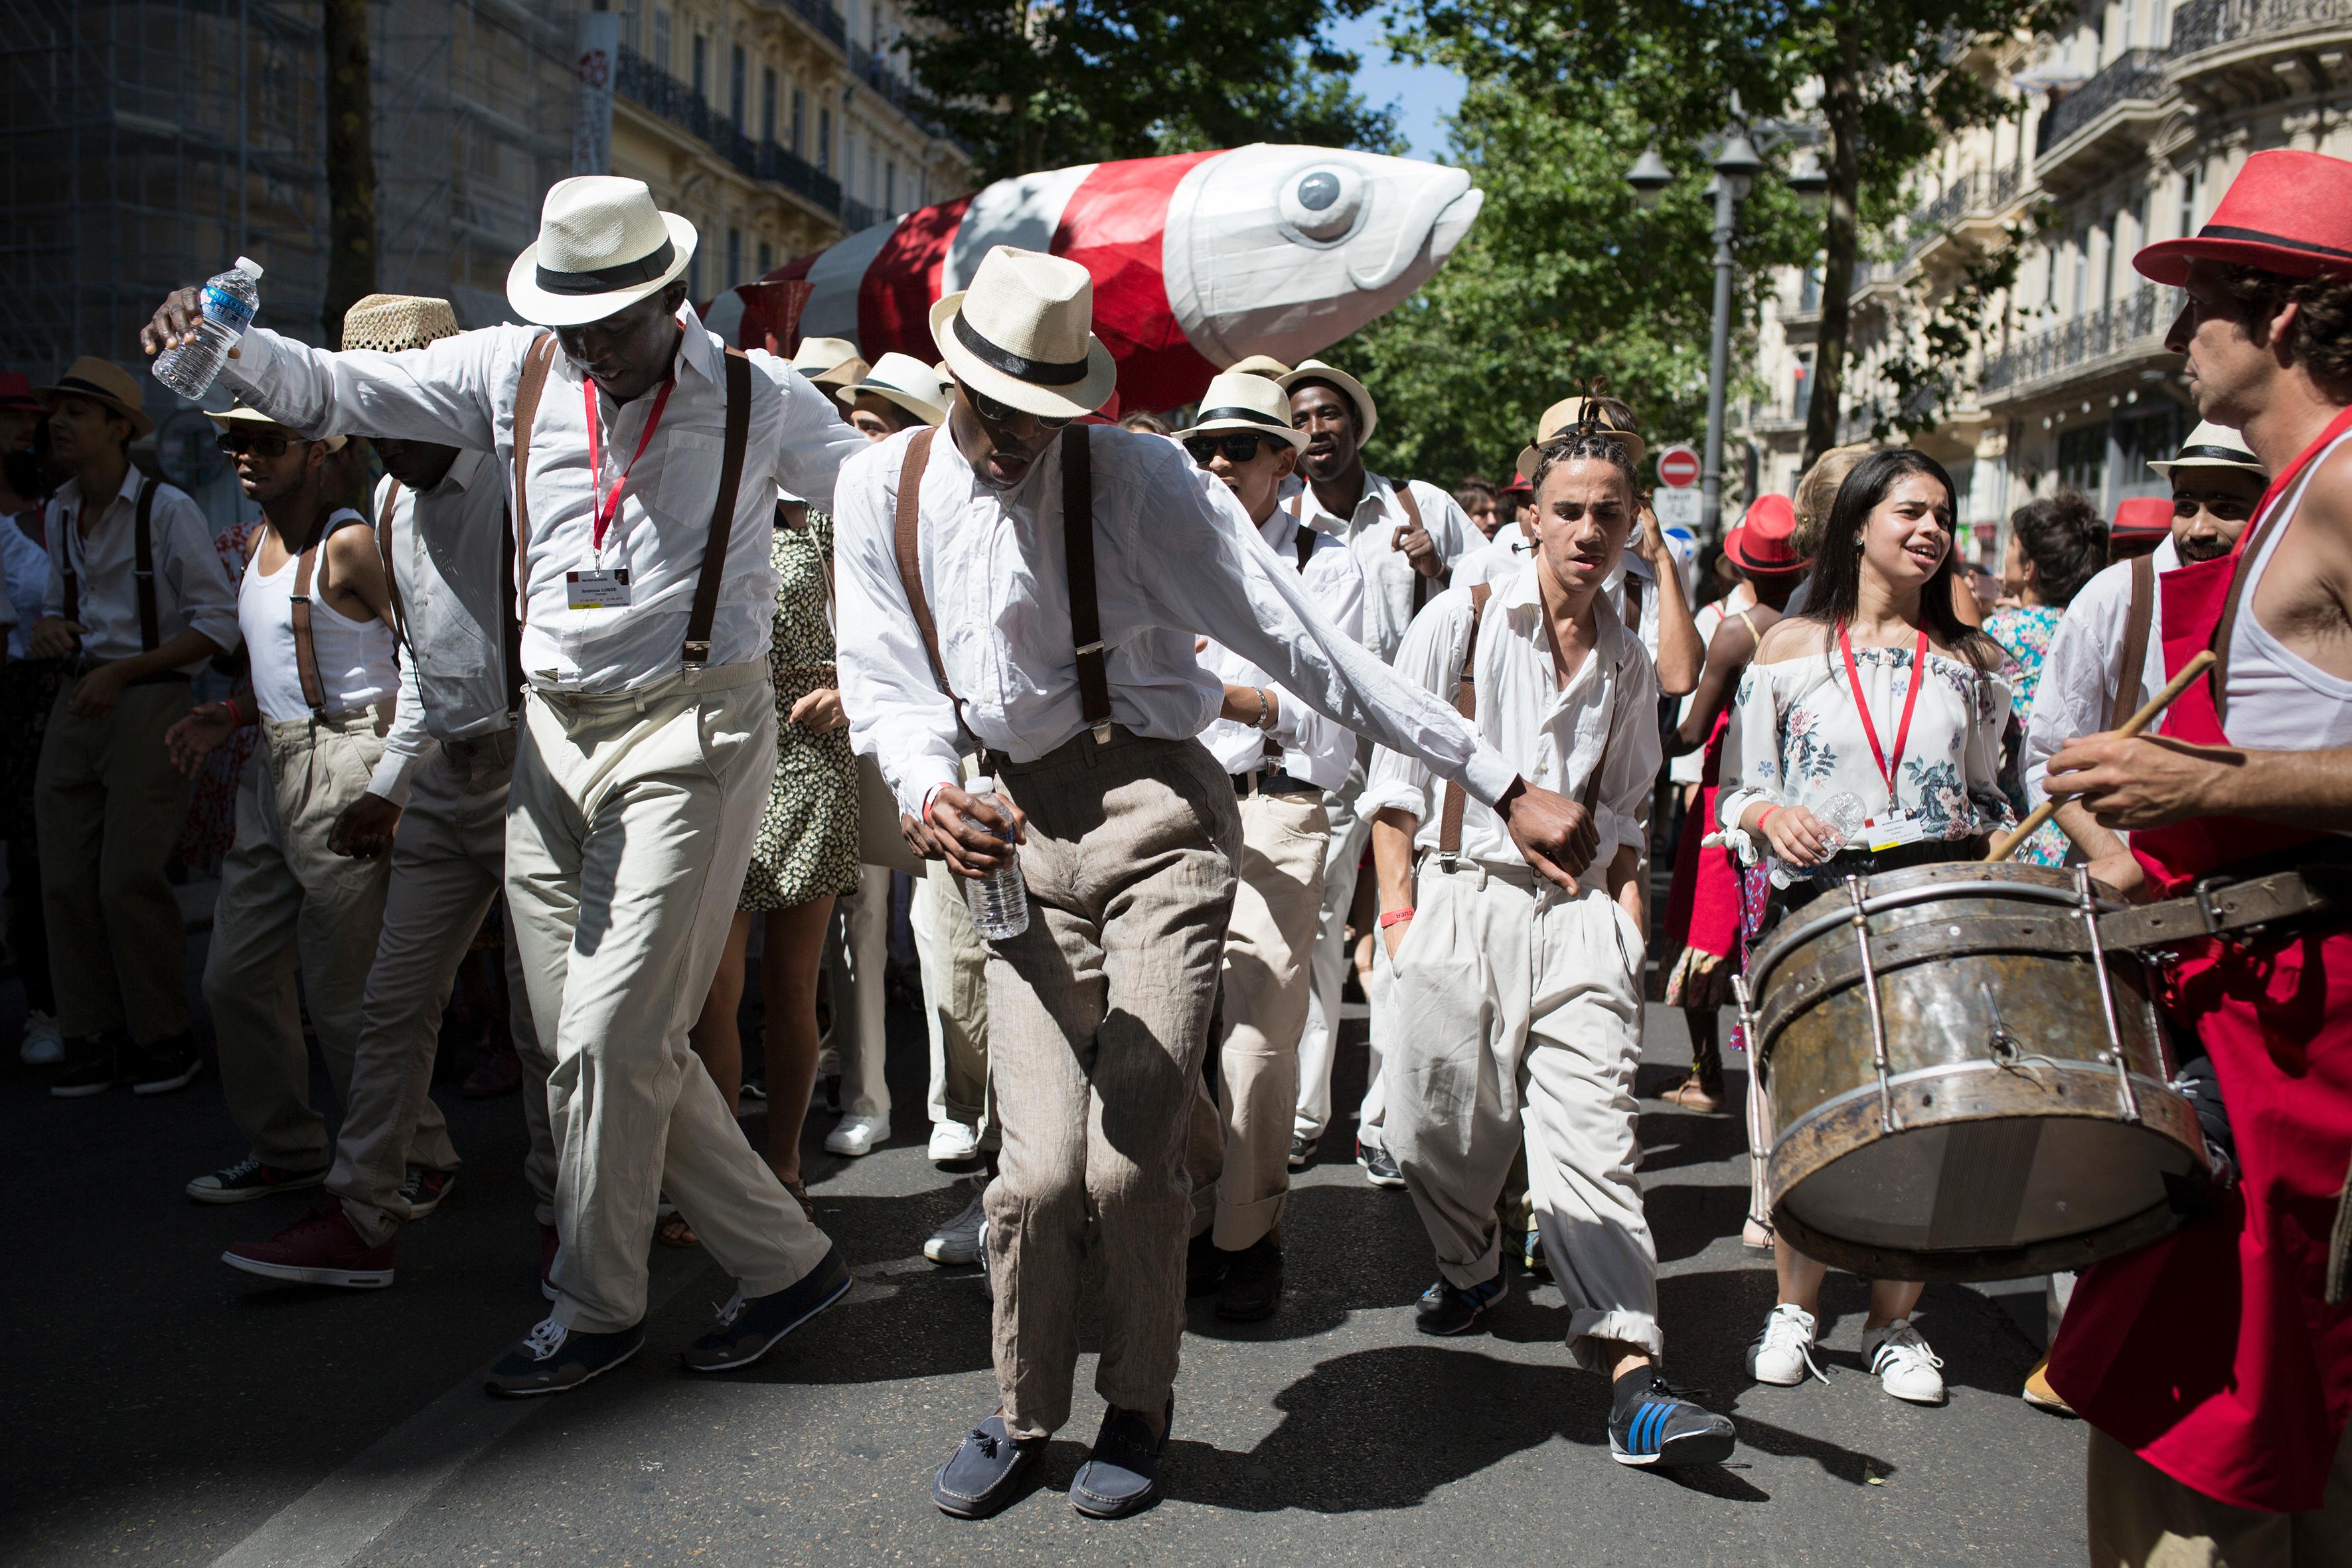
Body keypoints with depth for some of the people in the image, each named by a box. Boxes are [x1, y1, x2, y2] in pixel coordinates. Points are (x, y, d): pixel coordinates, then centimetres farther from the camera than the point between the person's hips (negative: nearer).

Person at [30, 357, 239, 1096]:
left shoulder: (167, 510, -8)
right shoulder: (60, 514, 14)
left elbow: (218, 623, -10)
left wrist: (121, 672, -16)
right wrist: (48, 630, 1)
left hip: (150, 703, -6)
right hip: (77, 706, 7)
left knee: (129, 880, -9)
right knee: (65, 881, 3)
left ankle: (165, 1040, 6)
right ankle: (93, 1041, 13)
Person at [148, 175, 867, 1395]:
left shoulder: (758, 400, -2)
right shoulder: (514, 372, 6)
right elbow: (333, 389, 8)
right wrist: (225, 344, -9)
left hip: (691, 732, -5)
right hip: (555, 732, 5)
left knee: (611, 1035, -7)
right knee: (584, 1036, 5)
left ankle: (595, 1306, 15)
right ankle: (783, 1259, 17)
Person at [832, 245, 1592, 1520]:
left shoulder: (1134, 476, -9)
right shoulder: (883, 486, 3)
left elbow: (1301, 643, -12)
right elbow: (886, 680, 6)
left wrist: (1500, 784, -14)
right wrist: (928, 793, -18)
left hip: (1156, 813, -3)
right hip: (1021, 838, 3)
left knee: (1132, 1159, -5)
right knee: (1039, 1166, -5)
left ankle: (1138, 1409, 23)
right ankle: (1022, 1412, 23)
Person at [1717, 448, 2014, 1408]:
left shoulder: (1970, 661, 14)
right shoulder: (1790, 649, 7)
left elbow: (1987, 798, 19)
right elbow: (1735, 793, 5)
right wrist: (1770, 815, -16)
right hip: (1816, 907, -1)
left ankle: (1895, 1323, 18)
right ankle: (1795, 1308, 20)